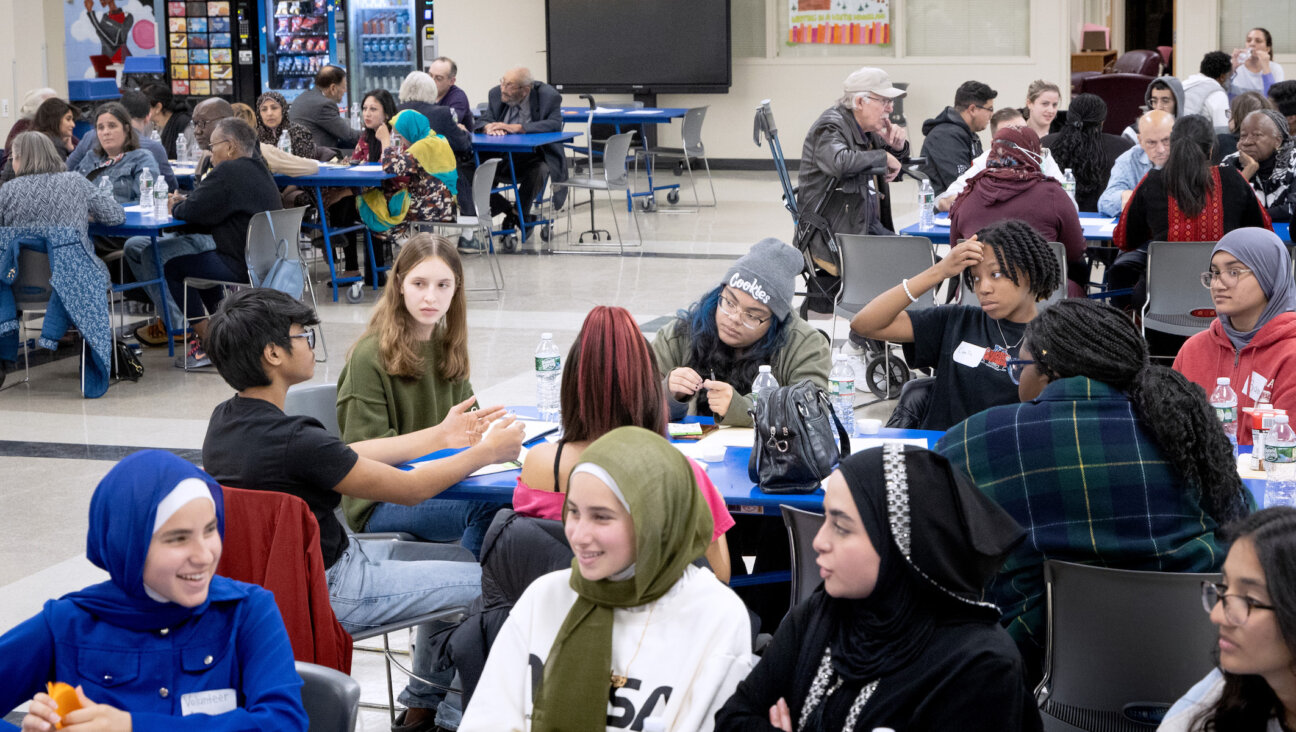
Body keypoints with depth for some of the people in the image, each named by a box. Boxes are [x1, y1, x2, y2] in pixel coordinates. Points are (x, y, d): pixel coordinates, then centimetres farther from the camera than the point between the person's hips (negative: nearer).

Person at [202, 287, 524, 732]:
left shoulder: (225, 421, -1)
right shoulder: (293, 440, -30)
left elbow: (344, 457, 9)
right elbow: (409, 489, -18)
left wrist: (442, 436, 12)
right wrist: (487, 452, -3)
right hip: (328, 591, -10)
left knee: (445, 558, 23)